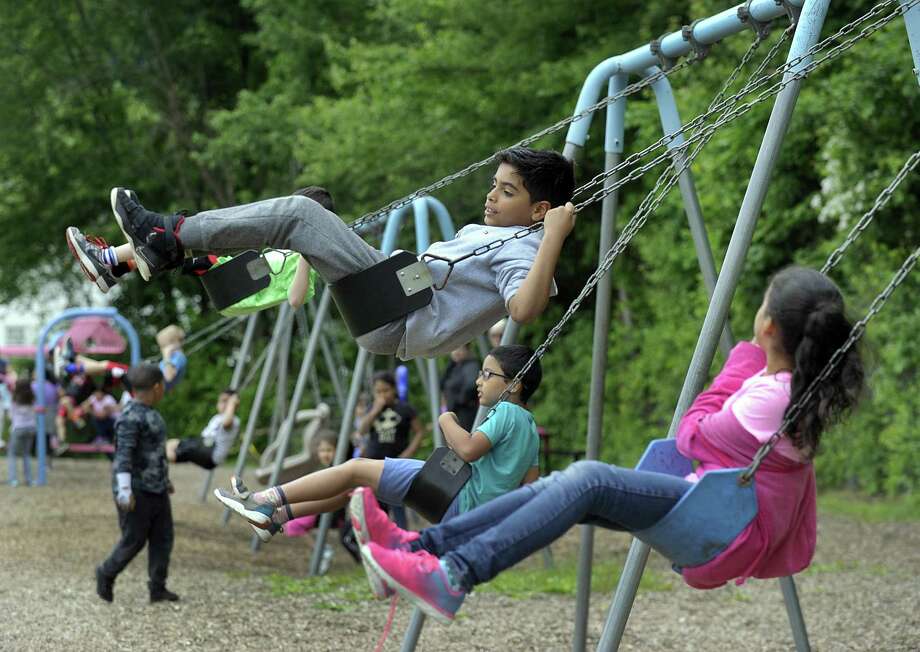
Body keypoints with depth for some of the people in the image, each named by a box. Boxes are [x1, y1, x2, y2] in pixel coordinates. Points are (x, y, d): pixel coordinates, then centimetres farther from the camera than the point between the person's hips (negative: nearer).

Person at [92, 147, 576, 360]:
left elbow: (524, 309, -33)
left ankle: (171, 236, -11)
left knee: (299, 214, -16)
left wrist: (555, 237, -33)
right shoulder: (491, 231, 18)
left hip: (394, 321, -10)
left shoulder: (523, 251, -11)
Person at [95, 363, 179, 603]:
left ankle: (158, 587, 8)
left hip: (156, 489, 9)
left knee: (163, 537, 5)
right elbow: (123, 454, -23)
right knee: (133, 539, -1)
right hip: (136, 491, -9)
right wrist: (124, 490, -29)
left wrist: (165, 480, 29)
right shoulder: (130, 418, -17)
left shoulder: (149, 414, 13)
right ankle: (107, 574, 20)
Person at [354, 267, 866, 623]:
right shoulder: (801, 386, 8)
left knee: (589, 480, -24)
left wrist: (741, 365, -4)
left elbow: (691, 436, -9)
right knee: (568, 487, -5)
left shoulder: (770, 396, -21)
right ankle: (422, 546, -15)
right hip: (717, 505, 10)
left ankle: (455, 578, -35)